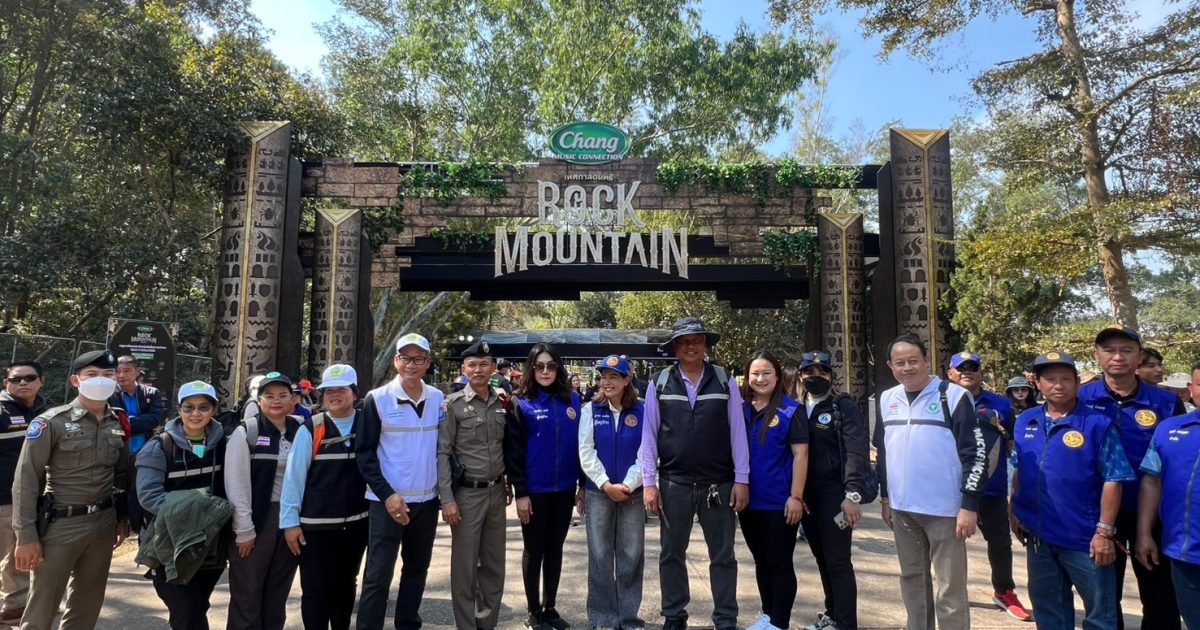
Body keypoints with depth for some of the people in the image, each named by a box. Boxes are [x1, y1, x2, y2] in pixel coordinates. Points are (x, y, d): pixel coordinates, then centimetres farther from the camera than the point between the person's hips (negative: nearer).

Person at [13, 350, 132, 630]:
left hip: (104, 523, 5)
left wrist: (123, 517, 12)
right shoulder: (51, 422, -10)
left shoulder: (118, 424, 6)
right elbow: (26, 479, -11)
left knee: (89, 604, 15)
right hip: (60, 524, -5)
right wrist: (26, 535, -14)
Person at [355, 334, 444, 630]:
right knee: (378, 575, 0)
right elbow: (365, 453, -7)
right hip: (389, 500, -4)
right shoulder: (377, 399, -7)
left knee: (417, 568, 15)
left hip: (427, 499, 4)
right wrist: (387, 494, -15)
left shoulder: (439, 399, 3)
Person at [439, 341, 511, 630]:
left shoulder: (502, 402, 5)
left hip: (496, 491, 5)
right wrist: (447, 499, -14)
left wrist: (509, 484, 12)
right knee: (465, 566, 5)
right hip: (467, 493, -4)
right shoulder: (453, 404, -8)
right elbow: (442, 453, -10)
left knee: (494, 564, 14)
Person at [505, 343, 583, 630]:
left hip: (564, 489, 3)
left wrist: (584, 482, 6)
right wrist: (520, 491, -11)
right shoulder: (522, 404, -6)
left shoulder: (572, 400, 3)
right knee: (534, 550, 9)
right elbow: (513, 452, -8)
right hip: (535, 491, -3)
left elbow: (581, 443, 7)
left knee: (555, 549, 14)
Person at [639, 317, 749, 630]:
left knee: (723, 555, 11)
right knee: (672, 554, 13)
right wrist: (649, 483, -3)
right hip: (673, 483, 1)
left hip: (719, 483, 0)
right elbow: (649, 435, 0)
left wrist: (742, 480, -2)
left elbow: (738, 432, 1)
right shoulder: (658, 384, -1)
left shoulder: (725, 381, 0)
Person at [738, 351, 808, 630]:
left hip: (779, 502, -5)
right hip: (749, 501, 5)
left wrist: (796, 496, -14)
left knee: (780, 563, 6)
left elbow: (800, 454, -10)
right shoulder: (739, 409, 4)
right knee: (761, 561, 18)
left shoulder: (790, 410, -8)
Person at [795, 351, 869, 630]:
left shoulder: (844, 407, -4)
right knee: (822, 558, 14)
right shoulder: (796, 410, 10)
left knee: (838, 561, -3)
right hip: (807, 495, 5)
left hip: (835, 494, -5)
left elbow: (857, 452, -14)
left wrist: (853, 494, -23)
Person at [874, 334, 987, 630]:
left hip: (945, 509, -5)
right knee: (911, 578, 18)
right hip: (903, 509, 6)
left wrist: (970, 505, -15)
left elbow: (976, 454, -11)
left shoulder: (953, 396, -10)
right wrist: (885, 498, 16)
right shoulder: (887, 400, 7)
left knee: (949, 587, 2)